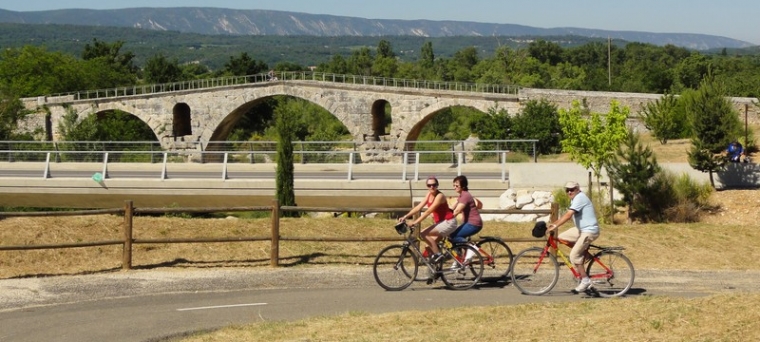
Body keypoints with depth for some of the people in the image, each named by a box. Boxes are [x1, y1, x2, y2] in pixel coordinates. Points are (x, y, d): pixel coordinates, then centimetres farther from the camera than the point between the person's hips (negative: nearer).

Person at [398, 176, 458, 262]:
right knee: (430, 247, 5)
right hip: (440, 223, 9)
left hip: (448, 223, -9)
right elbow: (418, 207, 1)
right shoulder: (429, 195, 5)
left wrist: (415, 222, -31)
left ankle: (437, 254, -13)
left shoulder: (440, 196, -19)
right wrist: (405, 216, -9)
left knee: (423, 233, -19)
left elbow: (428, 211, -26)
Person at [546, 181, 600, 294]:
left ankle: (585, 280, -4)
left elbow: (568, 215, -28)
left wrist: (555, 226, -31)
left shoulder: (580, 198, -18)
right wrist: (554, 224, 1)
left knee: (574, 256, -13)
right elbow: (568, 215, 12)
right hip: (581, 229, 10)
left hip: (589, 231, -10)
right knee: (561, 237, 7)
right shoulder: (575, 199, 13)